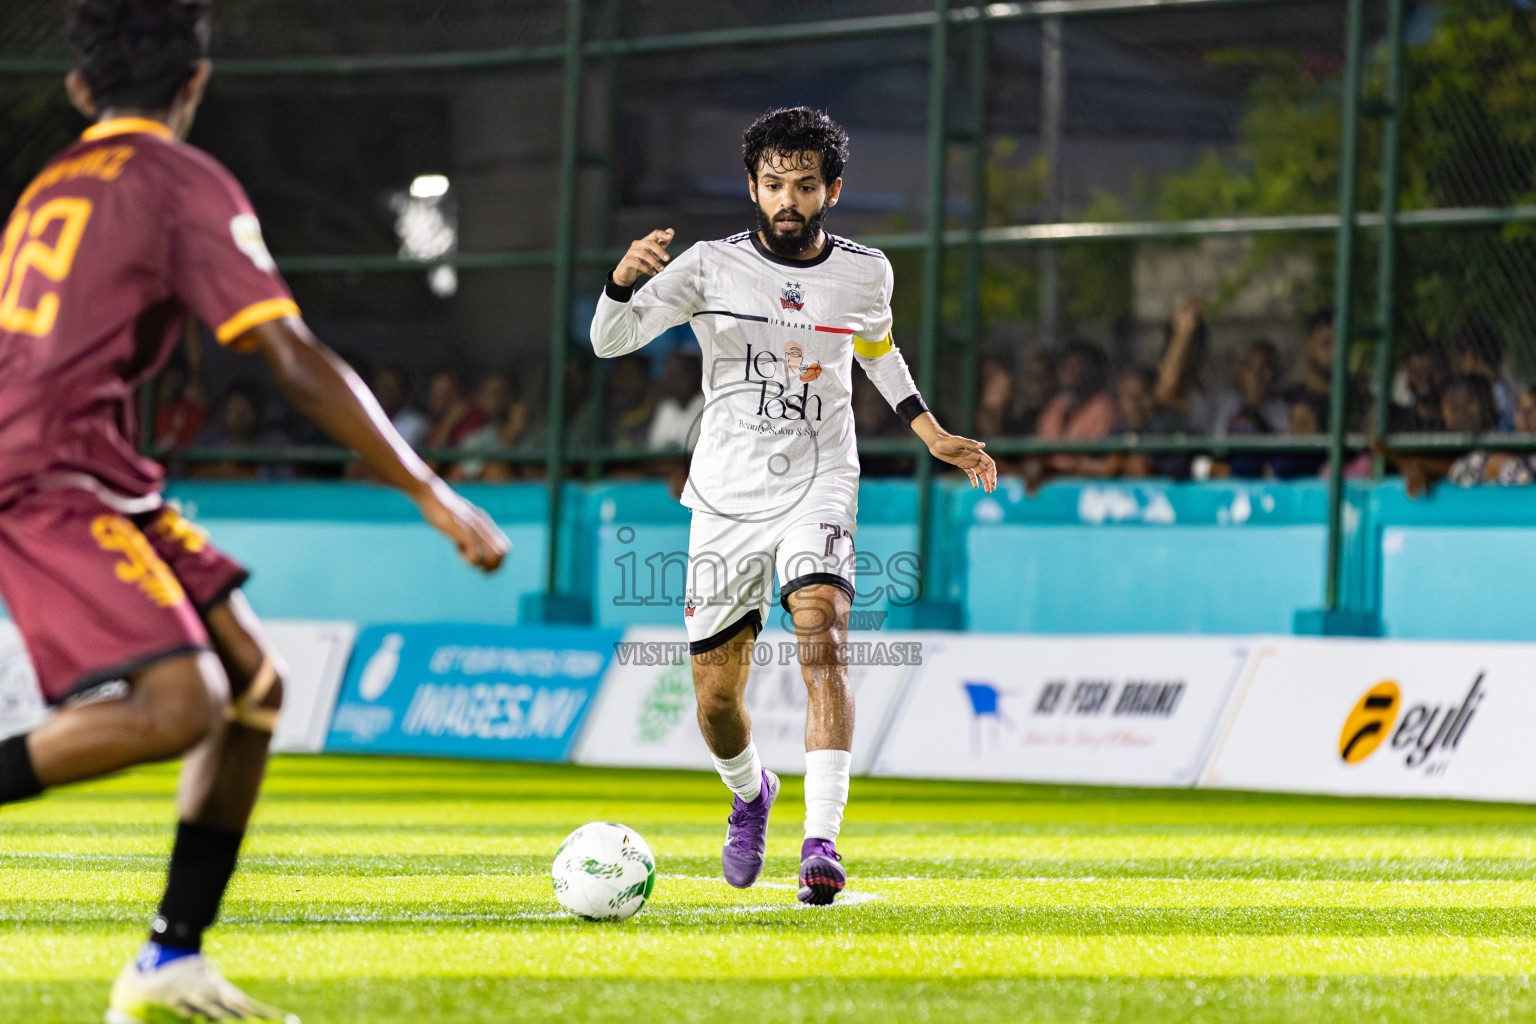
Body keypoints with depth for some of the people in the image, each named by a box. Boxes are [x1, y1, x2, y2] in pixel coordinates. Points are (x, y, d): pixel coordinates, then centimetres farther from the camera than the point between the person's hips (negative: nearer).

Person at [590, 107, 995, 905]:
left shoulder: (864, 273, 2)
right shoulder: (712, 267, -5)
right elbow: (608, 340, -11)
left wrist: (933, 435, 16)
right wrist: (625, 281, -32)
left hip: (817, 492, 0)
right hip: (725, 500, 0)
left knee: (822, 640, -26)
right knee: (716, 698, 3)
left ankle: (822, 844, -31)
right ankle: (750, 795, 38)